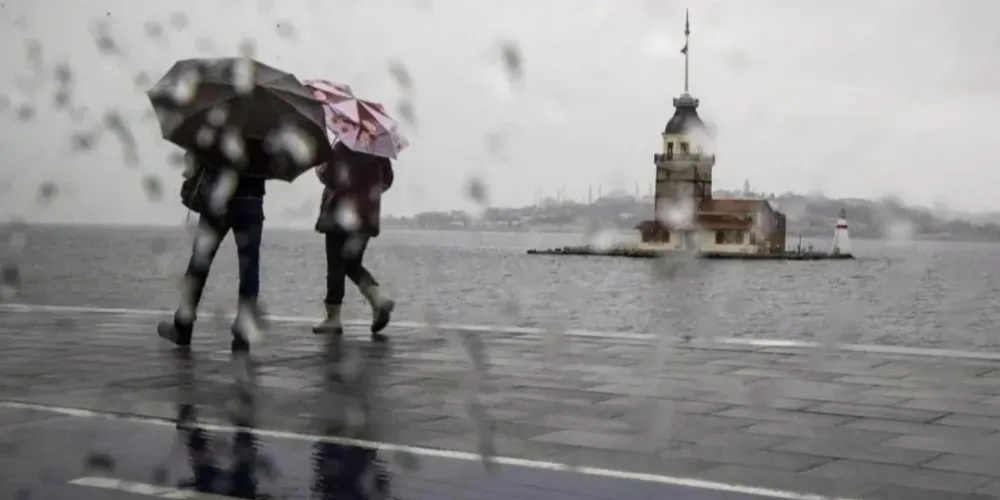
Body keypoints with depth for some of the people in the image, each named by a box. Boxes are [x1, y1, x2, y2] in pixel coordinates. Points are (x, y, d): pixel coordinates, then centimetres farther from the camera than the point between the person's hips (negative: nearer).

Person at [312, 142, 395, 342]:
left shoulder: (343, 148, -13)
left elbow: (328, 176, -15)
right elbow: (387, 180, 12)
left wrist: (319, 167, 5)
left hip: (342, 214, -6)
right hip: (368, 215, 6)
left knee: (336, 265, 2)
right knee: (353, 264, 17)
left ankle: (333, 318, 6)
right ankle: (378, 299, -6)